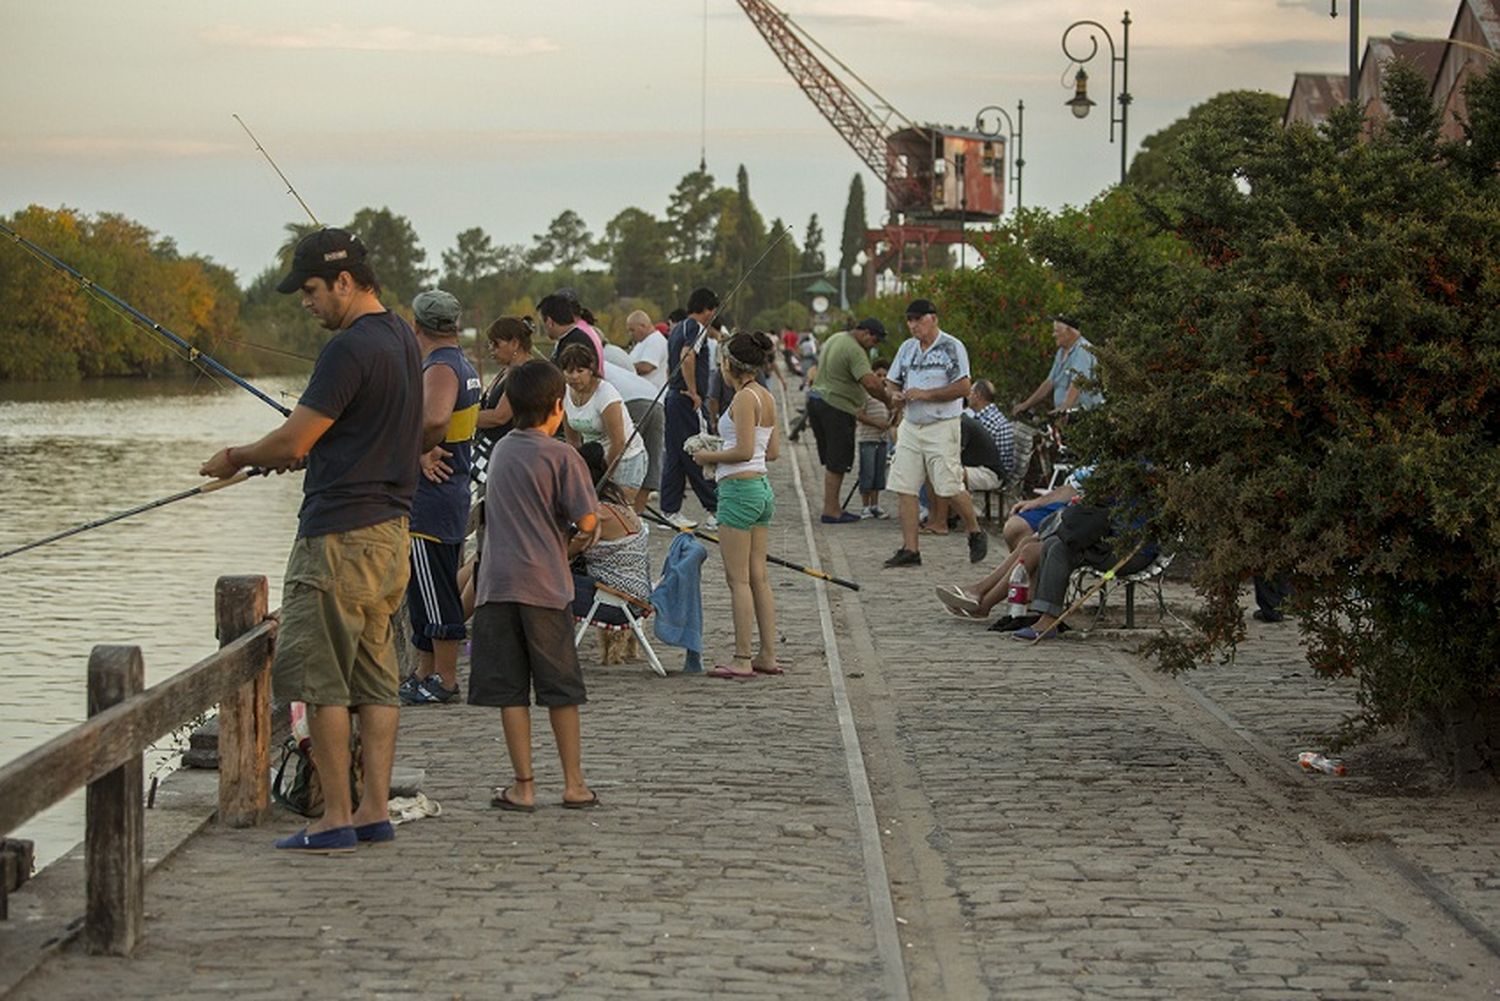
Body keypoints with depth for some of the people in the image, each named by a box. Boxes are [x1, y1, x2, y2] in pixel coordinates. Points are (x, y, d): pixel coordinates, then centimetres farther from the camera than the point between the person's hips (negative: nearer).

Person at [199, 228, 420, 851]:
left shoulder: (349, 347, -17)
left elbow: (293, 440, -15)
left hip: (340, 536, -10)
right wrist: (303, 449, 17)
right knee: (375, 676, 10)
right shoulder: (401, 338, 13)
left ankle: (336, 818, -3)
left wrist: (236, 459, 3)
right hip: (389, 528, 10)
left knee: (318, 675, -4)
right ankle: (375, 811, 12)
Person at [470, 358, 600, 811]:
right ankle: (574, 783, 14)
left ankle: (523, 786, 3)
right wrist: (593, 521, 12)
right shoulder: (562, 456, -7)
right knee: (561, 688, 8)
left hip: (497, 583, 3)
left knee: (509, 688, 4)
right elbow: (586, 521, -10)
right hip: (544, 585, -3)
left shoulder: (502, 450, 10)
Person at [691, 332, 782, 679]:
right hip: (762, 488, 9)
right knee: (758, 576, 12)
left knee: (738, 579, -4)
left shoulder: (744, 398, -15)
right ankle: (768, 656, 15)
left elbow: (744, 451, -21)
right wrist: (720, 453, 15)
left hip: (739, 489, -9)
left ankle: (742, 660, -3)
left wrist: (709, 456, -6)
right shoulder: (766, 397, 11)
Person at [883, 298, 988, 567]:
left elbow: (963, 387, -13)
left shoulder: (952, 347, -7)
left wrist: (926, 394, -18)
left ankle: (976, 534, 16)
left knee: (950, 488, -7)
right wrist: (895, 395, -3)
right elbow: (892, 381, 20)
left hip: (941, 427, -6)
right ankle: (910, 550, 2)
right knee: (905, 489, -1)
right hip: (910, 426, 6)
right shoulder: (907, 348, 14)